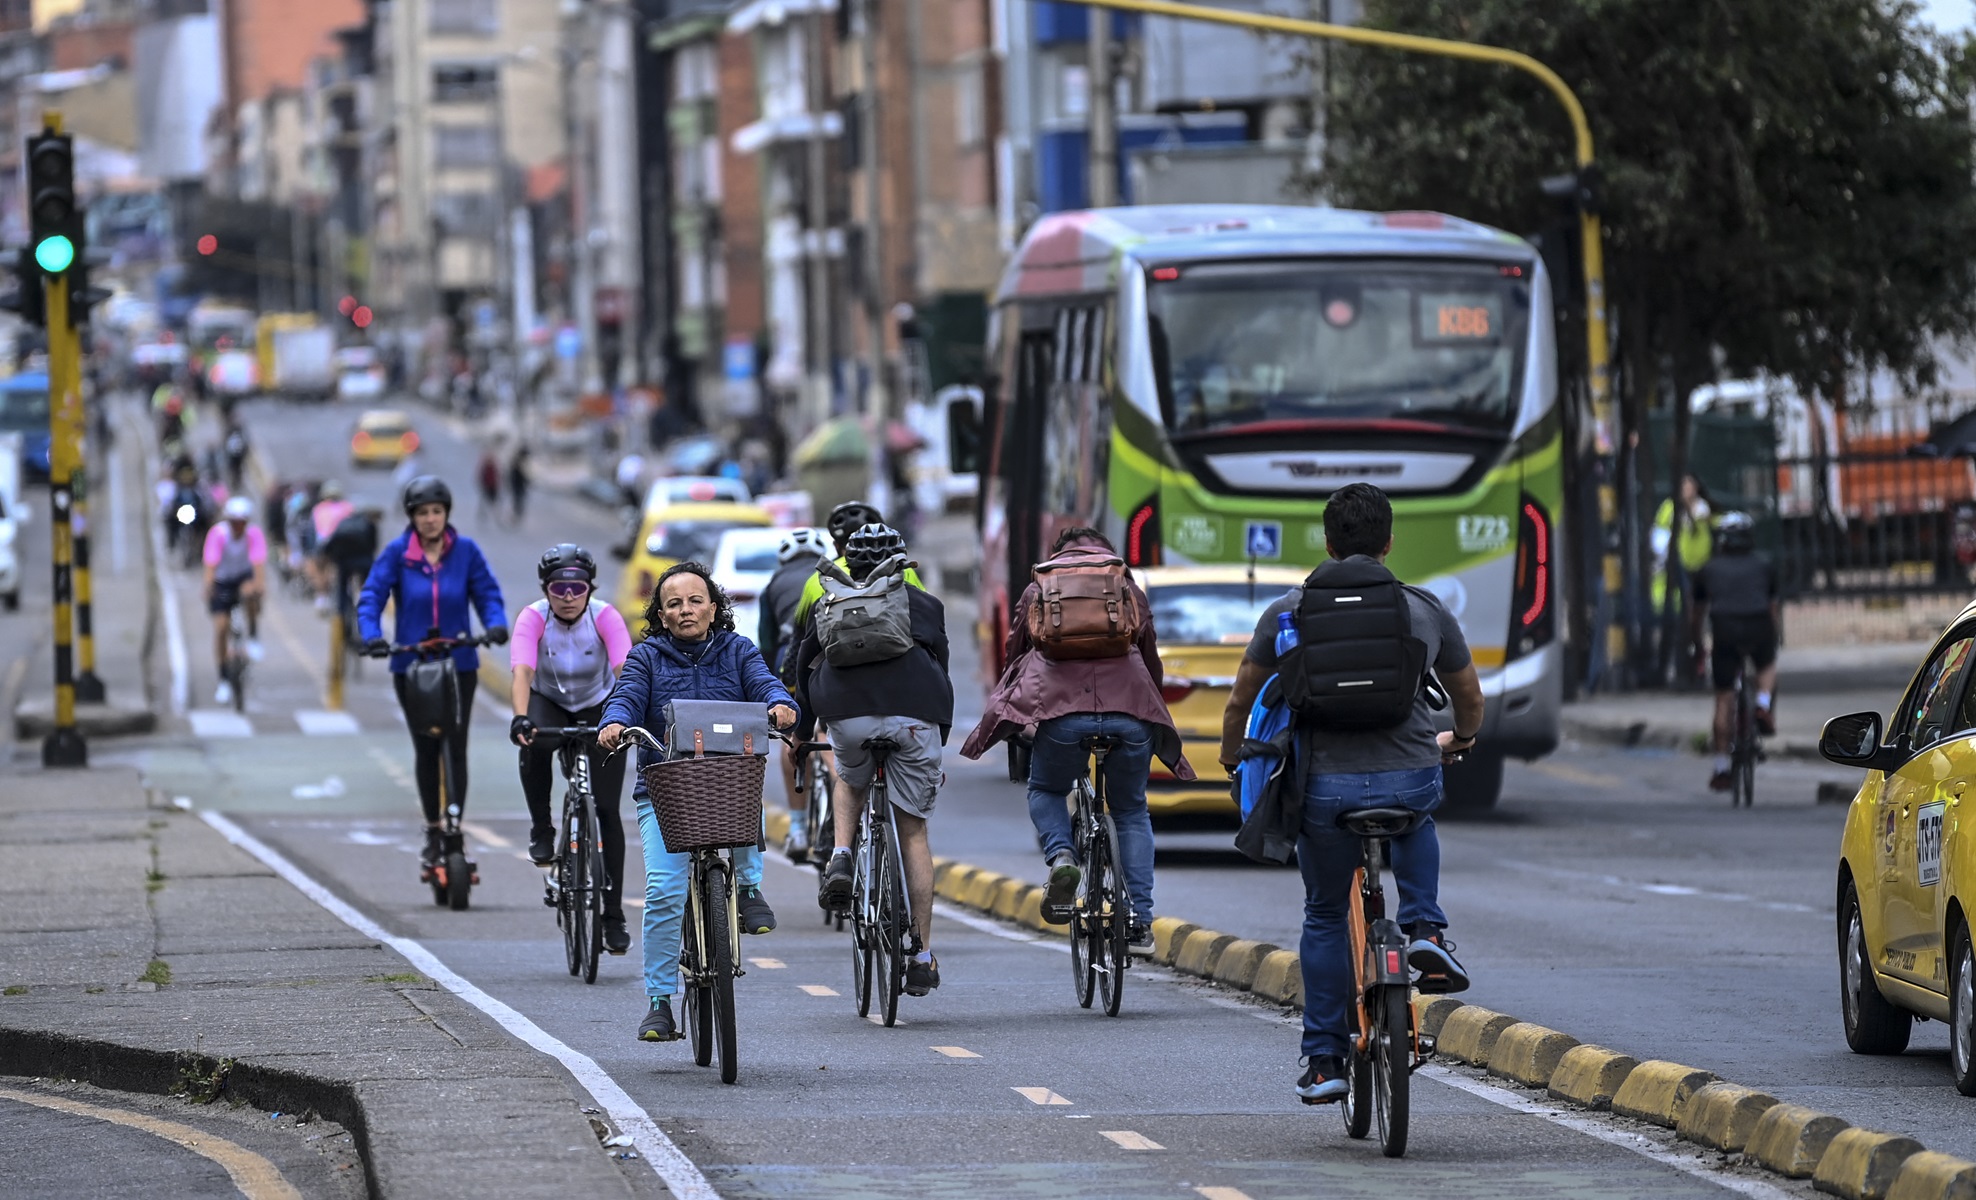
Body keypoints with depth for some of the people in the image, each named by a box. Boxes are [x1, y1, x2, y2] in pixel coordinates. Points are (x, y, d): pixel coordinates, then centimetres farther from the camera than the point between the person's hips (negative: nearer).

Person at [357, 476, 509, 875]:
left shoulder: (466, 551, 1)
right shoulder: (397, 553, -2)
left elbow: (487, 594, 3)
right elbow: (371, 597, -6)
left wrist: (496, 625, -18)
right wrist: (372, 636, -23)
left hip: (459, 664, -1)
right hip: (411, 664, 1)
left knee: (455, 748, -10)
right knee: (426, 751, 8)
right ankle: (433, 834, 21)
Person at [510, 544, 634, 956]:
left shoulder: (605, 617, -24)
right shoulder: (533, 618, -24)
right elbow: (522, 673, -37)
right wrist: (520, 718, -55)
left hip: (600, 709, 0)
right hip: (550, 704, 0)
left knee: (606, 809, -7)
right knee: (535, 745, -37)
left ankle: (614, 917, -1)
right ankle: (542, 830, -14)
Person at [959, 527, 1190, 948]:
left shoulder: (1040, 588, 22)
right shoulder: (1130, 590, 26)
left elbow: (1014, 654, 28)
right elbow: (1152, 664, 31)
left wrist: (1002, 721, 42)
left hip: (1061, 708, -1)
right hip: (1130, 710, 1)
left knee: (1045, 792, 23)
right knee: (1132, 811, 17)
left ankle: (1061, 857, -8)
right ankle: (1141, 920, 7)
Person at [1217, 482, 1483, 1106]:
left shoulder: (1287, 613, 4)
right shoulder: (1425, 610, 6)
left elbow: (1241, 700, 10)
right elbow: (1470, 697, 20)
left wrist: (1231, 760, 30)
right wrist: (1460, 741, 42)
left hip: (1324, 786, 0)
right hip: (1411, 781, 0)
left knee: (1325, 917, 19)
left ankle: (1323, 1061, 18)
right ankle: (1425, 930, 17)